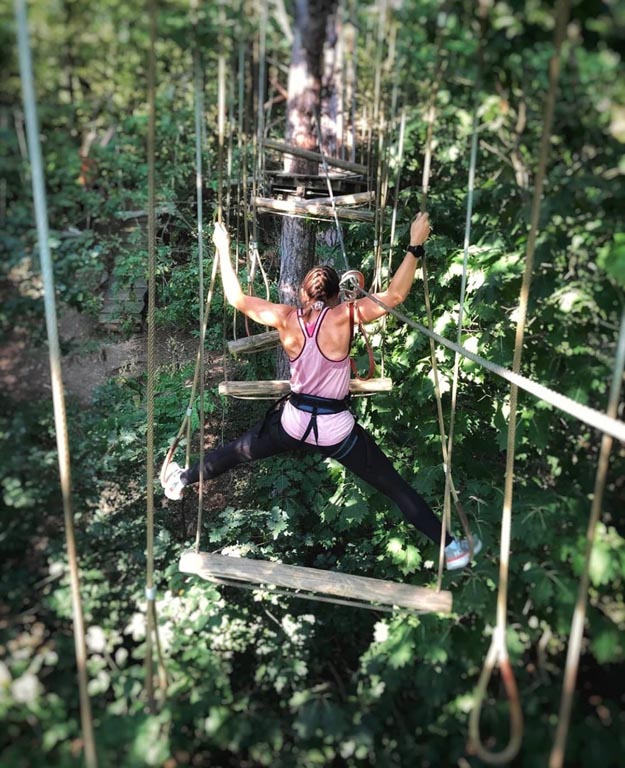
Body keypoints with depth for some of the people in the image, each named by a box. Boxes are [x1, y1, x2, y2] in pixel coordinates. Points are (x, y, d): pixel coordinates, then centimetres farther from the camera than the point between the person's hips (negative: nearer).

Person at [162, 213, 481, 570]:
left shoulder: (286, 318, -9)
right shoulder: (343, 318, -17)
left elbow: (237, 298, 1)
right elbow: (395, 294, -20)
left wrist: (223, 249, 11)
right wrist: (415, 246, -14)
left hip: (294, 422, 3)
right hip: (336, 429, -2)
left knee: (235, 451, 27)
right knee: (395, 486, 6)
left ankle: (182, 480, 47)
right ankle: (450, 547, 10)